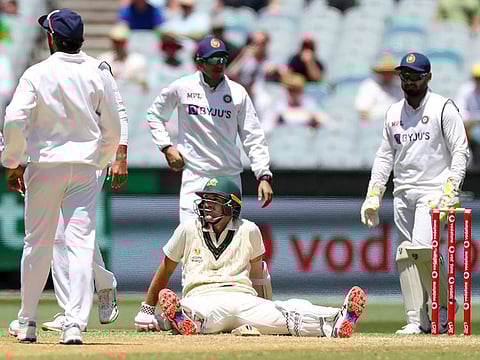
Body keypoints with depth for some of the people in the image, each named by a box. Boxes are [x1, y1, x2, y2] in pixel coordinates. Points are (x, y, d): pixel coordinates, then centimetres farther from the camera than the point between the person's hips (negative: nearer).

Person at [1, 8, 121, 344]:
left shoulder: (37, 74, -6)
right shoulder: (99, 74, 1)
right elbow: (113, 129, 4)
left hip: (44, 165, -1)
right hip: (85, 166, 1)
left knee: (37, 243, 11)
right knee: (81, 244, -3)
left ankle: (27, 322, 20)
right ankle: (75, 324, -13)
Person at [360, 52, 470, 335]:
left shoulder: (443, 108, -3)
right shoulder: (394, 113, 14)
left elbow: (461, 152, -6)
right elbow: (385, 155, 18)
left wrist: (450, 191, -17)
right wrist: (373, 195, 10)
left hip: (433, 191, -6)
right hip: (403, 194, 6)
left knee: (422, 248, -21)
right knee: (405, 256, -1)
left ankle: (445, 306, -3)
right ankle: (417, 320, 1)